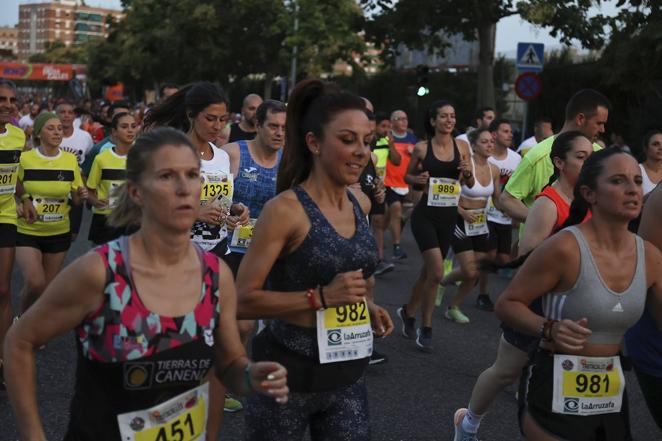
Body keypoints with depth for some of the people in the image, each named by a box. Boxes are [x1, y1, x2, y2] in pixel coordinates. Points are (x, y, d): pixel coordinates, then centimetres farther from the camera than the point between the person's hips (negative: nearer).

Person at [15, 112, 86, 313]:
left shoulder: (71, 160, -1)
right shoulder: (24, 159, -9)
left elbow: (75, 198, 7)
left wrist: (81, 196, -15)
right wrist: (24, 202, -13)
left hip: (59, 233, 3)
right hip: (27, 232, -3)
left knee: (48, 286, 11)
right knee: (35, 283, -19)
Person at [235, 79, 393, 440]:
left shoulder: (360, 204, 3)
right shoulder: (285, 209, -17)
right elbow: (242, 300, -19)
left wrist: (367, 305, 5)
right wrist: (321, 297, -24)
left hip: (347, 375, 6)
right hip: (288, 376, -5)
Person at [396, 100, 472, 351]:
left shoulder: (461, 147, 4)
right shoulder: (422, 148, -4)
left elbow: (470, 184, 11)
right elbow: (407, 176, 10)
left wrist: (468, 173, -10)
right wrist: (417, 179, -12)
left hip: (449, 216, 4)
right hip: (425, 214, -4)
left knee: (428, 271, 15)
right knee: (436, 272, -15)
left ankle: (408, 312, 39)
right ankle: (426, 329, 1)